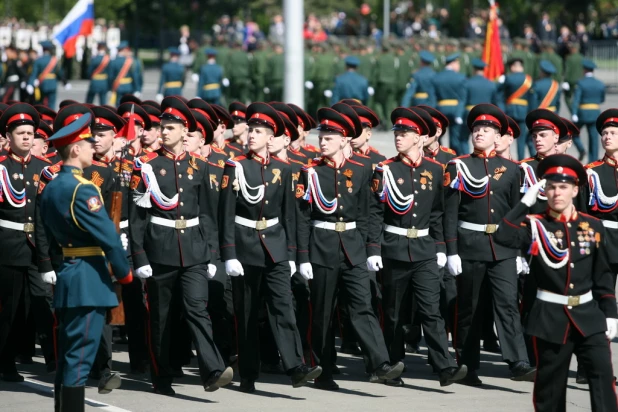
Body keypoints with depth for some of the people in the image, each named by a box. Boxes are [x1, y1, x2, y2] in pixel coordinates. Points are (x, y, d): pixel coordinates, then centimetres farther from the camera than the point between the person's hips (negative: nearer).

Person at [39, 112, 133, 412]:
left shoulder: (51, 188, 11)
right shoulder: (82, 188, -17)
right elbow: (108, 236, -19)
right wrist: (124, 272, -6)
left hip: (65, 275, 9)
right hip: (88, 278, -9)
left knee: (67, 354, 13)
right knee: (80, 356, -7)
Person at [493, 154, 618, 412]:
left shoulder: (593, 226, 5)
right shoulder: (535, 226, -2)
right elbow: (502, 236, -21)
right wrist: (526, 202, -18)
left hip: (588, 315, 1)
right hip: (551, 317, -1)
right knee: (550, 383, 6)